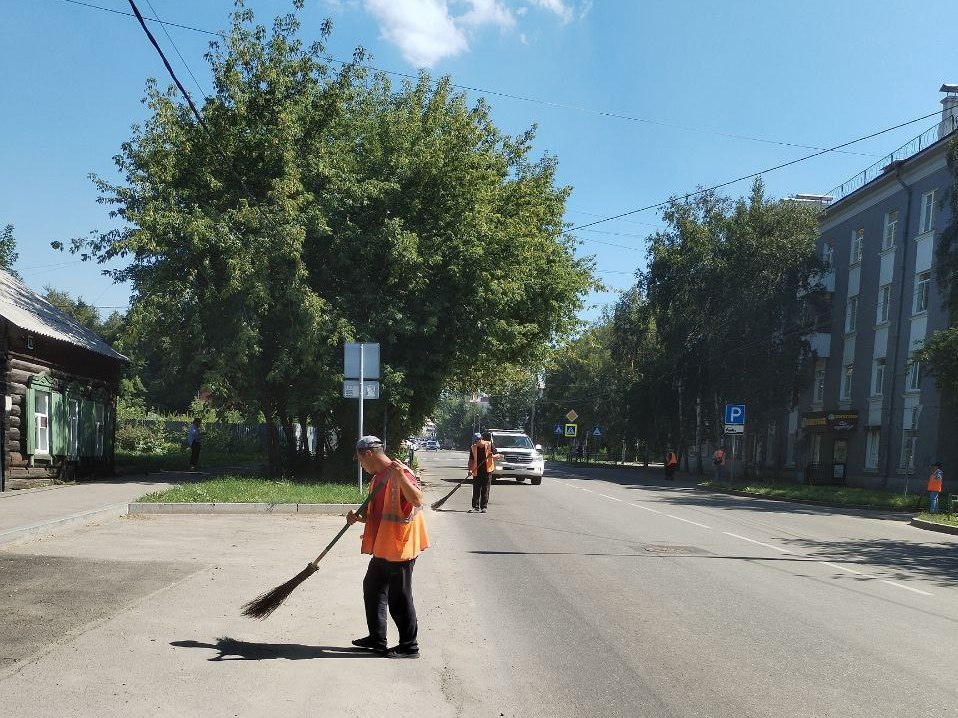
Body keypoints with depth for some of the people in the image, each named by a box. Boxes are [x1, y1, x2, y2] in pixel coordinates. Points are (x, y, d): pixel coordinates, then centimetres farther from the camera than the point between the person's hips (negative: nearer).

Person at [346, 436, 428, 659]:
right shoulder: (377, 478, 13)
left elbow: (417, 500, -32)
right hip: (383, 548, 10)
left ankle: (409, 646, 13)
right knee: (372, 588, 20)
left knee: (399, 598, -1)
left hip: (399, 547, -10)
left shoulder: (399, 474, -18)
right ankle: (376, 639, 33)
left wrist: (401, 476, -45)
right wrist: (358, 517, 0)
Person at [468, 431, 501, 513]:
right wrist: (470, 469, -8)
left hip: (487, 471, -2)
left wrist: (493, 456, -21)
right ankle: (475, 506, 9)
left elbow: (497, 455, 2)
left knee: (485, 490, 2)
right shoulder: (473, 448, 3)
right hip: (476, 472, 2)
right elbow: (471, 460, 6)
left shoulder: (489, 445, -3)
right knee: (476, 490, 2)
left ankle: (484, 507, 8)